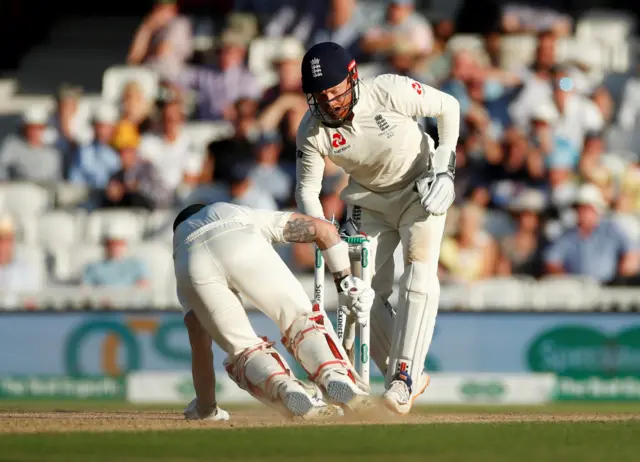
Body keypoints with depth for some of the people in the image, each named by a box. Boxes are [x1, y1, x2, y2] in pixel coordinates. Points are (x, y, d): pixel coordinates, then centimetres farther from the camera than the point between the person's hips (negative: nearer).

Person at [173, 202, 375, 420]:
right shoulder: (250, 216, 46)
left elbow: (199, 345, 42)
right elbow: (324, 228, 33)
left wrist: (204, 406, 46)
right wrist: (346, 283, 34)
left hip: (191, 270, 2)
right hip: (244, 247, -2)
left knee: (242, 349, 9)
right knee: (301, 319, 9)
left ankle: (286, 390, -23)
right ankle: (336, 378, -20)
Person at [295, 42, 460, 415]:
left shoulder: (391, 92, -29)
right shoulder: (313, 132, -20)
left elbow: (448, 107, -13)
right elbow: (307, 190, -10)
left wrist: (445, 167, -18)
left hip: (421, 191, -3)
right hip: (369, 202, 3)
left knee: (420, 270, -23)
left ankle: (404, 375, -27)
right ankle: (407, 379, 8)